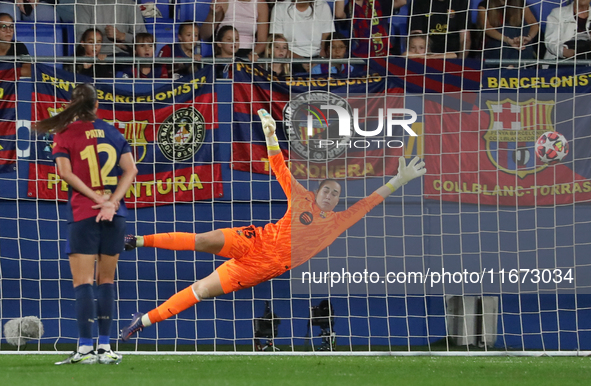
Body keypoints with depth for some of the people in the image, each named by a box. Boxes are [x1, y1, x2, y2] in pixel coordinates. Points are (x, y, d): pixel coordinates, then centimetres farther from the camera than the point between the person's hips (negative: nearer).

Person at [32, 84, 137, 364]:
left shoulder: (65, 134, 0)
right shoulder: (112, 132, 10)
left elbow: (65, 171, -11)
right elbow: (130, 170, 3)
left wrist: (96, 197, -10)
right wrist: (111, 201, -7)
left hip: (83, 213, -4)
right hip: (114, 215, 4)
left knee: (82, 281, -4)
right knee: (106, 280, 10)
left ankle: (86, 348, -13)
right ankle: (105, 347, 8)